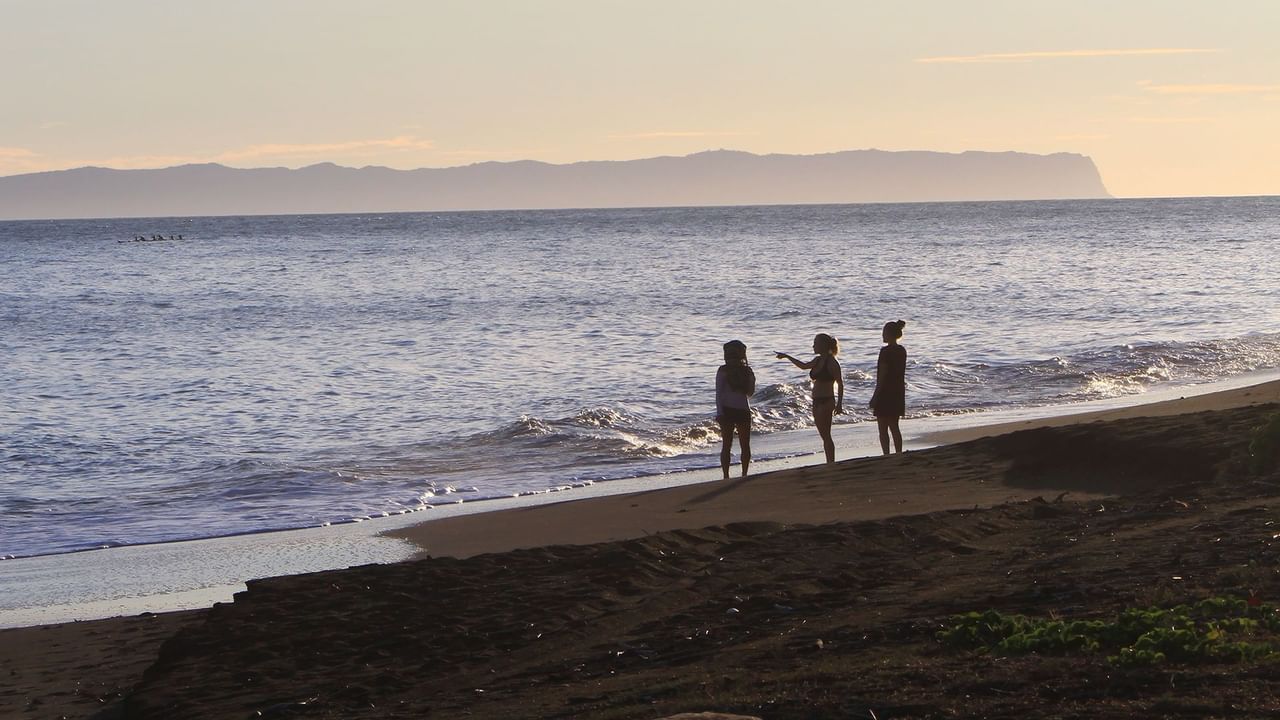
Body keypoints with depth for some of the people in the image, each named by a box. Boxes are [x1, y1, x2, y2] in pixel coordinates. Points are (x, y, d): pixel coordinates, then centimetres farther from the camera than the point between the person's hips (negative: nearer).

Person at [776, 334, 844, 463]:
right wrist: (787, 357, 37)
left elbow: (840, 383, -13)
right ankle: (830, 464, 11)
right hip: (817, 401, 9)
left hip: (827, 401, -9)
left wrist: (839, 404, -18)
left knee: (826, 435, -11)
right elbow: (804, 366, 33)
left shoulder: (832, 362, -12)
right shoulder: (818, 360, 13)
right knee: (824, 436, 9)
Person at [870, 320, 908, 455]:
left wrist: (874, 397, -13)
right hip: (898, 392, 8)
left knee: (883, 430, -1)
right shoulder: (902, 351, 7)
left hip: (885, 393, -8)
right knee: (894, 427, 14)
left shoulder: (886, 351, -16)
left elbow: (882, 376, -17)